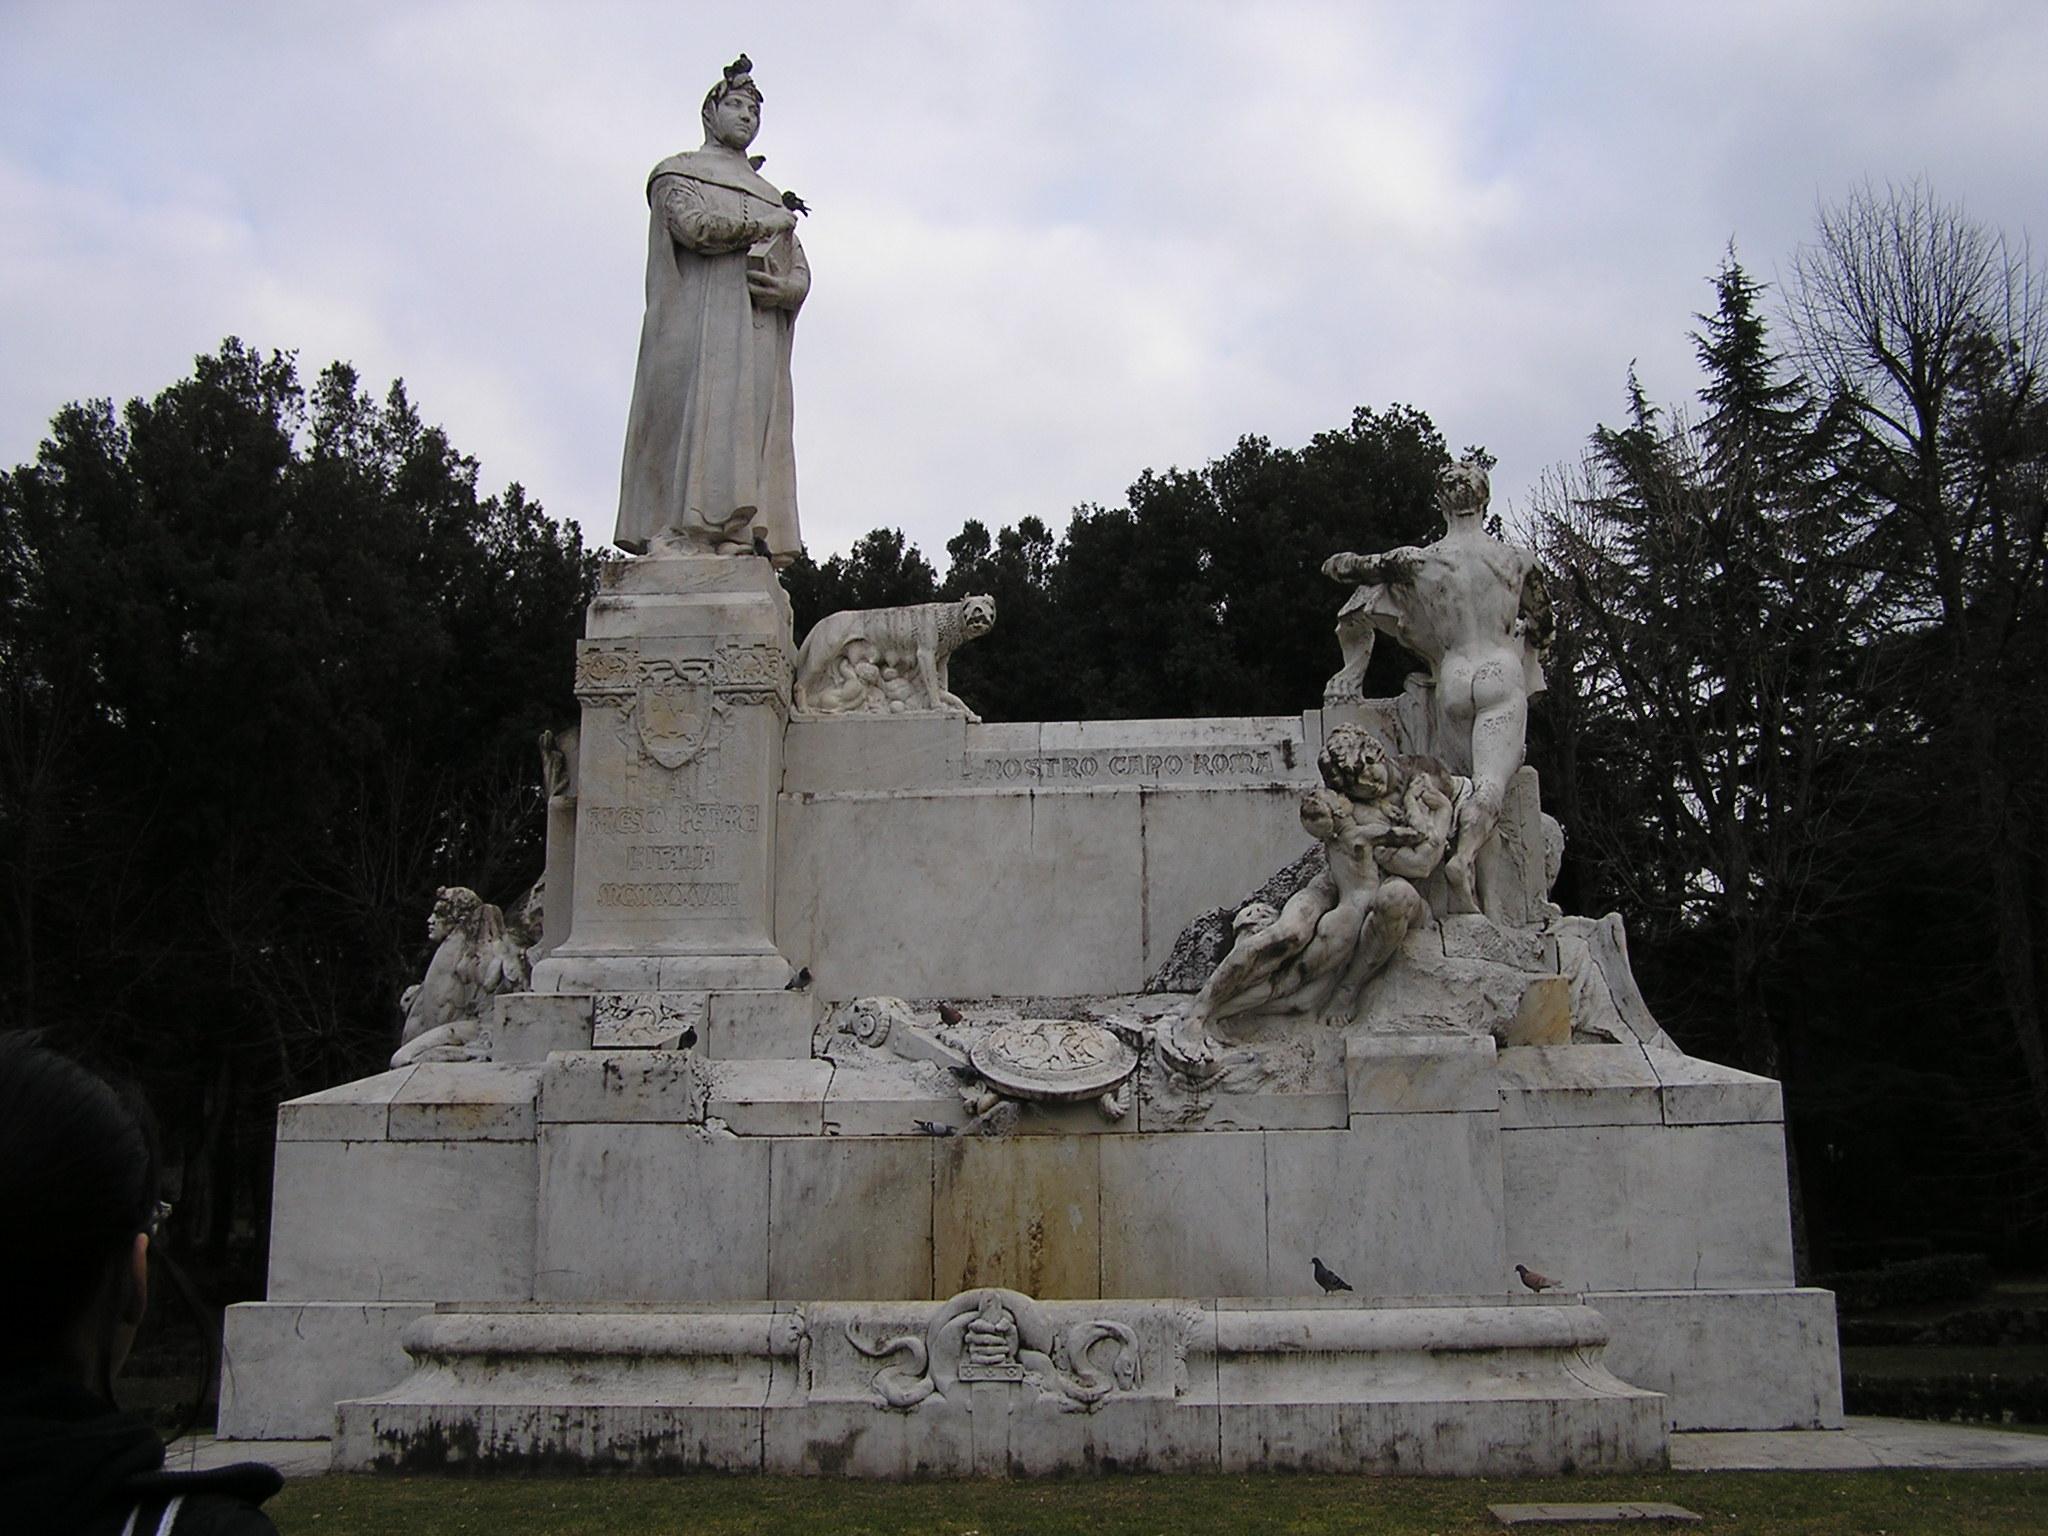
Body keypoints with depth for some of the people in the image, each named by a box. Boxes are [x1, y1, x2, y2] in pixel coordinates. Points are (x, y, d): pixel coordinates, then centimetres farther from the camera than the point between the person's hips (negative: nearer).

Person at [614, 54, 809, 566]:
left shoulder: (770, 195, 30)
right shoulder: (679, 172, 14)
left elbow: (800, 269, 18)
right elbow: (694, 223, -8)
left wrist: (786, 288, -6)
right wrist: (766, 223, 1)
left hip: (759, 334, 5)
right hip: (700, 321, -5)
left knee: (754, 426, -9)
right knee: (699, 417, -19)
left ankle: (742, 537, -18)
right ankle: (682, 534, -27)